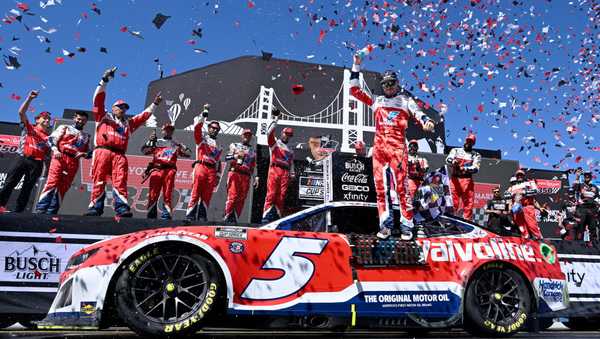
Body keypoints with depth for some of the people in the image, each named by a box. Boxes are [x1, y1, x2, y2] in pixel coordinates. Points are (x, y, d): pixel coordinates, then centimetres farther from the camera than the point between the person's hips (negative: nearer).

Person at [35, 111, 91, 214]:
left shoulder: (87, 136, 25)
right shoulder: (64, 127, 17)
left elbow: (88, 152, 22)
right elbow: (52, 138, 5)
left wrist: (83, 154, -1)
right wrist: (55, 149, -12)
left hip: (74, 162, 3)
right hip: (60, 157, -3)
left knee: (63, 188, -1)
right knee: (52, 183, -15)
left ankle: (51, 212, 1)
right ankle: (40, 209, -17)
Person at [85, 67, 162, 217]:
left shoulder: (129, 123, 32)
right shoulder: (103, 117, 22)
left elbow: (145, 115, 37)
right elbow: (99, 98, 13)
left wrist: (154, 104, 38)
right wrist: (104, 80, 6)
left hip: (119, 155, 2)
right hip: (102, 151, -2)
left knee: (120, 182, -11)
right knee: (99, 180, -9)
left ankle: (122, 209, -22)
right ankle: (95, 208, -12)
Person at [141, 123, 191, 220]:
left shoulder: (176, 144, 20)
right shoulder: (156, 142, 20)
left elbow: (188, 154, 10)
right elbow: (144, 150, 8)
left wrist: (181, 146, -6)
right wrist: (150, 140, -6)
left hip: (169, 171, 0)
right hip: (156, 169, 0)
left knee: (168, 195, -5)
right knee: (153, 194, -5)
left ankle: (166, 217, -3)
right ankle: (151, 217, -2)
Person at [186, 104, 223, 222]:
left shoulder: (219, 145, 25)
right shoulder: (202, 138, 14)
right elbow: (197, 127, -5)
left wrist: (218, 175, 16)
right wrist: (205, 112, -6)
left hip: (212, 170, 4)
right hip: (201, 167, -4)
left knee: (207, 196, -1)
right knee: (196, 193, -10)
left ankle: (202, 217, 2)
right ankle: (190, 216, -10)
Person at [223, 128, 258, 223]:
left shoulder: (253, 151, 22)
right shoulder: (234, 145, 14)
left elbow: (254, 166, 19)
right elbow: (227, 158, 1)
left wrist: (256, 178, 8)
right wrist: (235, 156, -18)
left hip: (246, 176, 3)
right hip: (234, 173, -3)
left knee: (241, 198, -2)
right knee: (232, 195, -14)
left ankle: (235, 218, 1)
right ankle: (227, 216, -13)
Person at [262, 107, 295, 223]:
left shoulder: (290, 149, 28)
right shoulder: (274, 142, 13)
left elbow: (291, 162, 26)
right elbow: (269, 132, -4)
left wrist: (292, 173, 13)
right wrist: (275, 120, -4)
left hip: (285, 173, 5)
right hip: (274, 170, -5)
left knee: (281, 196, -2)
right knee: (271, 194, -12)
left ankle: (278, 216, 1)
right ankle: (266, 217, -14)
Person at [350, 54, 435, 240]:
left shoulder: (405, 100, 14)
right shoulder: (376, 101, 22)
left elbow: (417, 112, -3)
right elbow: (354, 90, 23)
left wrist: (426, 121, -25)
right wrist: (356, 67, 20)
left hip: (398, 147, -3)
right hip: (379, 147, 3)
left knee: (401, 186, -9)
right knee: (381, 187, 0)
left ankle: (406, 226, -4)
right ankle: (386, 225, 5)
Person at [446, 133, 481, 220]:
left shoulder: (476, 155, 12)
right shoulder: (455, 150, 15)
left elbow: (475, 168, -4)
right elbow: (448, 159, -3)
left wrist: (465, 168, -22)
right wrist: (453, 162, -26)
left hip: (467, 180, 0)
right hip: (455, 179, 0)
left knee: (468, 203, -1)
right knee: (452, 201, -6)